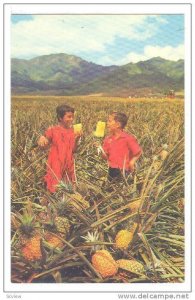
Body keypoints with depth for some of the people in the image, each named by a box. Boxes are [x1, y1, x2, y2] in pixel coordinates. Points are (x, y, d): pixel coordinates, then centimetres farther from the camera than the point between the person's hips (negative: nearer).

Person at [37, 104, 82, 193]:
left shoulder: (72, 131, 3)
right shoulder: (52, 130, -8)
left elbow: (73, 150, 4)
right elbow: (43, 146, -4)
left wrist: (76, 138, -11)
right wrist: (42, 138, -26)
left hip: (68, 163, 4)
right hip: (56, 164, -4)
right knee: (56, 188, -1)